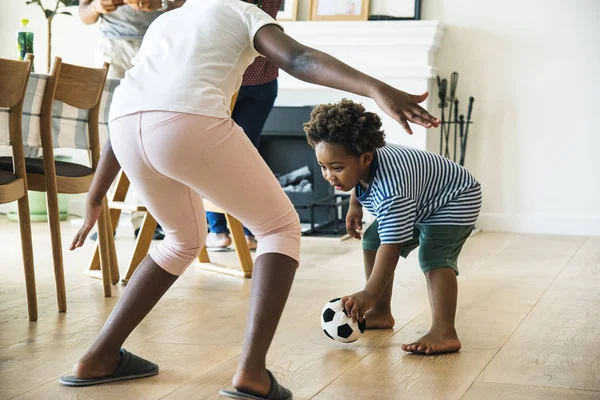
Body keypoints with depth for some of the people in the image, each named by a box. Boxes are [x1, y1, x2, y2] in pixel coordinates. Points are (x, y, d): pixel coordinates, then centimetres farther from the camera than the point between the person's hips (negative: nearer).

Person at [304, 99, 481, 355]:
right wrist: (355, 205, 6)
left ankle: (444, 333, -39)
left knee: (434, 256, -31)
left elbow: (391, 246, -43)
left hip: (454, 200, -10)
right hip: (418, 204, 10)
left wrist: (370, 294, -42)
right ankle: (381, 313, 18)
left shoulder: (390, 191, -43)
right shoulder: (359, 162, -17)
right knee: (371, 242, 10)